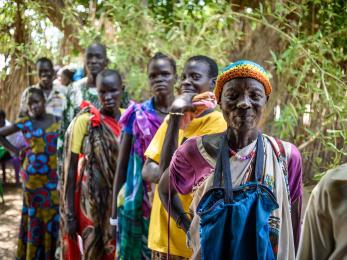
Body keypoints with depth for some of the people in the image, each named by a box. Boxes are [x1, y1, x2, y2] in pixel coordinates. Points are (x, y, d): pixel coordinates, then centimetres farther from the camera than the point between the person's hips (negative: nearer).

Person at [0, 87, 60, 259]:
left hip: (53, 176, 2)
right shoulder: (25, 122, -3)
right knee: (34, 214, 5)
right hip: (33, 177, -2)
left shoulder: (57, 121, 2)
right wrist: (16, 151, 1)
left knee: (53, 214, 5)